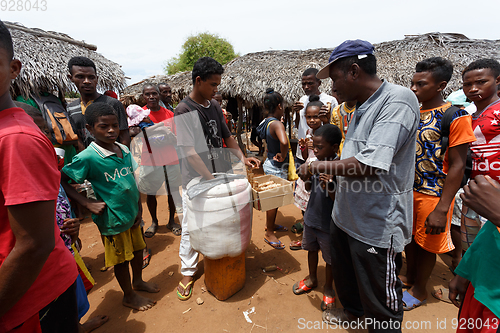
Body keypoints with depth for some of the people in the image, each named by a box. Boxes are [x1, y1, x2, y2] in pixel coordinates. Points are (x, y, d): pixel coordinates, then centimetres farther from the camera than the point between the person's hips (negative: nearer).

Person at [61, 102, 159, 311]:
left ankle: (138, 281, 49)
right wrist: (87, 203, -17)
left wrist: (139, 207, 5)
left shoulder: (124, 150, -1)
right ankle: (129, 296, 36)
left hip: (132, 214, 6)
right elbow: (61, 181, -13)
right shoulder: (87, 158, -20)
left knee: (137, 249, 23)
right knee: (121, 259, 12)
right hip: (113, 219, -6)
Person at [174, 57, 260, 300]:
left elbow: (226, 137, 15)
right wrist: (211, 180, -24)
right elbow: (189, 151, -21)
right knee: (191, 227, 6)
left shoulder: (214, 106, 6)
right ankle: (187, 272, 25)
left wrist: (242, 158, 1)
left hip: (218, 175, 6)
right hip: (195, 180, -6)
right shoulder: (184, 111, -14)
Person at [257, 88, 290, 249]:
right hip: (277, 167, -9)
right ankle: (269, 233, 20)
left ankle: (271, 224, 42)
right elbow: (284, 142, -44)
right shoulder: (277, 124, -24)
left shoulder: (266, 122, 4)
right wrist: (282, 156, -27)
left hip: (270, 163, 9)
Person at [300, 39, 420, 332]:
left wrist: (318, 166, -18)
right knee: (344, 271, 29)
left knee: (379, 300, 11)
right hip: (348, 215, 9)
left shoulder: (398, 100, -20)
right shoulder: (362, 107, 9)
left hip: (378, 223, -9)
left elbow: (369, 164, -30)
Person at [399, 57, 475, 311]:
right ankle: (409, 277, 42)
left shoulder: (455, 117, -15)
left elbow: (457, 166, -17)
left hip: (432, 194, -6)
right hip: (407, 190, 6)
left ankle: (419, 290, 33)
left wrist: (442, 209, -20)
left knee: (427, 243, 12)